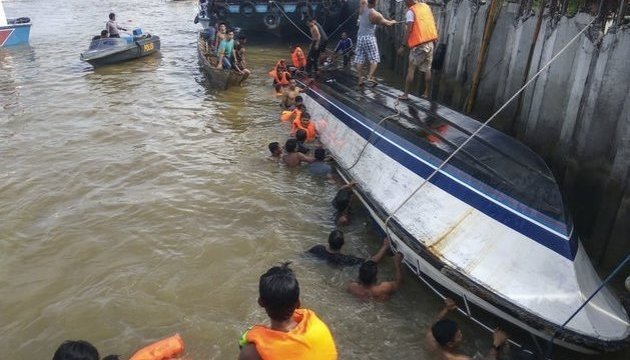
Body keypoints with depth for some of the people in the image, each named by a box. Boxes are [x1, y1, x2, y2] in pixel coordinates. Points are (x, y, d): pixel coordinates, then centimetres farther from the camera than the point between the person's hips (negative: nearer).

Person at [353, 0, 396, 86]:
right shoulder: (375, 14, -12)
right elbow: (387, 23, 1)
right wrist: (393, 22, 22)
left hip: (360, 36, 5)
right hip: (369, 37, -5)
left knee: (359, 60, 5)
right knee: (374, 59, 2)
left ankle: (360, 79, 2)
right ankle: (370, 76, -14)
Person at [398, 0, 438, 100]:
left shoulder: (411, 11, -8)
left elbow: (409, 30, -15)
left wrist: (403, 45, -12)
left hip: (419, 44, -6)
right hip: (430, 42, 6)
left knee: (411, 69, 0)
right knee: (427, 69, 13)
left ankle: (405, 94, -1)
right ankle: (426, 93, 18)